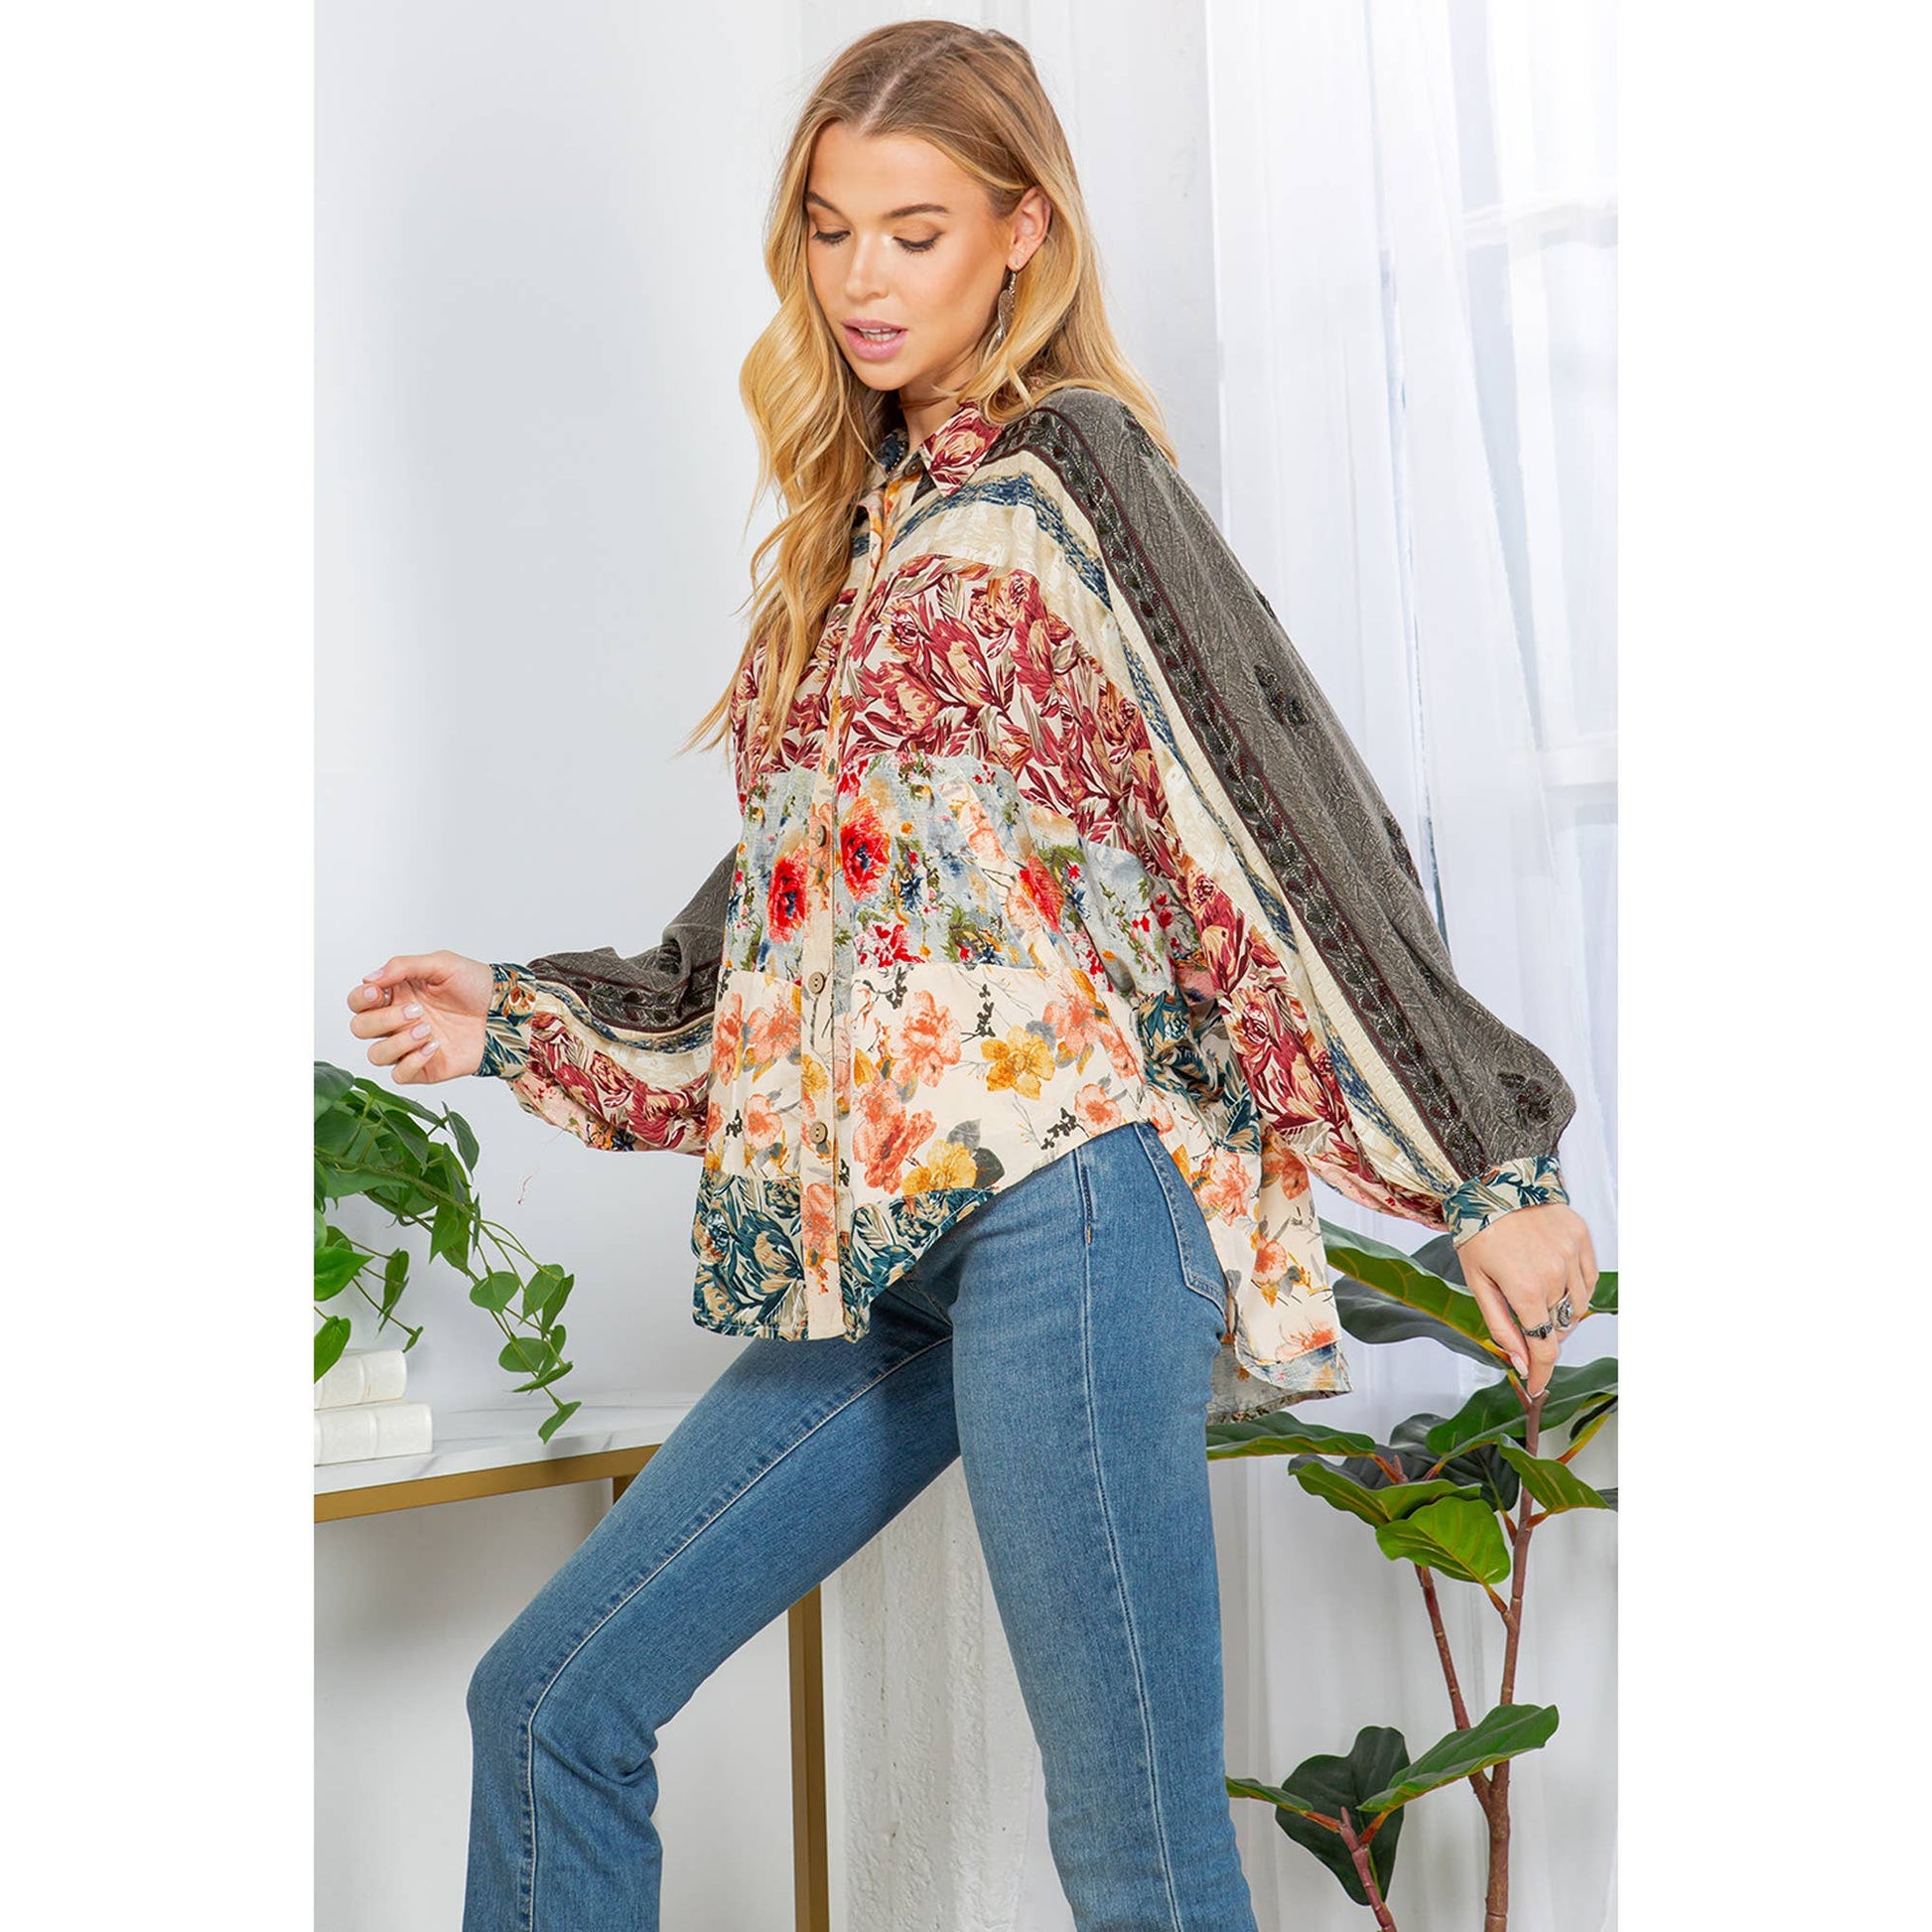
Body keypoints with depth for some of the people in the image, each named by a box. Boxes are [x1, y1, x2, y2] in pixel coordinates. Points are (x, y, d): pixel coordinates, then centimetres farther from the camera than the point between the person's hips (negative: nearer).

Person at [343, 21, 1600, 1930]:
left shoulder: (1064, 466, -1)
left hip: (1061, 1193, -8)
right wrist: (516, 1017, 23)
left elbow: (1289, 811, -7)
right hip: (883, 1254, 8)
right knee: (550, 1702, 8)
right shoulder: (850, 524, 22)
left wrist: (1485, 1167, -9)